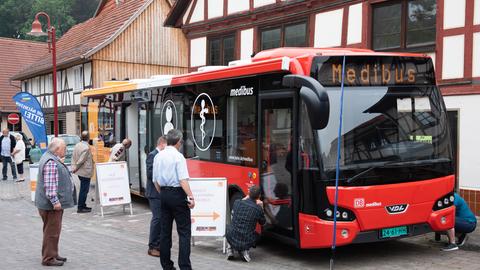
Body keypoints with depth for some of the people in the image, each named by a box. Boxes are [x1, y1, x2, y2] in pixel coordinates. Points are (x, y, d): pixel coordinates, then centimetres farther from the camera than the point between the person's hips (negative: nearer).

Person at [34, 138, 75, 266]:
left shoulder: (53, 159, 13)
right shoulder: (51, 162, -21)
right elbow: (50, 185, -26)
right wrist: (55, 201, -26)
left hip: (54, 203, 11)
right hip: (51, 204, -11)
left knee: (53, 230, 19)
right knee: (52, 231, -3)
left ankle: (53, 255, 30)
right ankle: (48, 258, 5)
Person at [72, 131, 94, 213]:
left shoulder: (77, 145, 6)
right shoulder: (86, 147, -20)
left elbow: (73, 157, 10)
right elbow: (81, 160, -19)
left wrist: (73, 167, 11)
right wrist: (75, 168, -6)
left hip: (80, 172, 9)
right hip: (85, 172, -9)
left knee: (83, 189, 17)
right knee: (84, 189, -1)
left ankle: (83, 206, 25)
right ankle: (80, 207, 3)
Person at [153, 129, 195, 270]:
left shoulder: (158, 156, 8)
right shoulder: (178, 156, -12)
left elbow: (155, 181, 13)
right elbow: (183, 180, -20)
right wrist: (191, 197, -19)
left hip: (164, 195, 7)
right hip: (177, 194, -7)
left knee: (165, 230, 12)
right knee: (184, 232, -3)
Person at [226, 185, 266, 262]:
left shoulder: (237, 202, -5)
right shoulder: (258, 209, -11)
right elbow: (262, 223, 10)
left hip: (232, 239, 2)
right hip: (247, 243, -1)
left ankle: (230, 249, 16)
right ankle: (244, 251, 9)